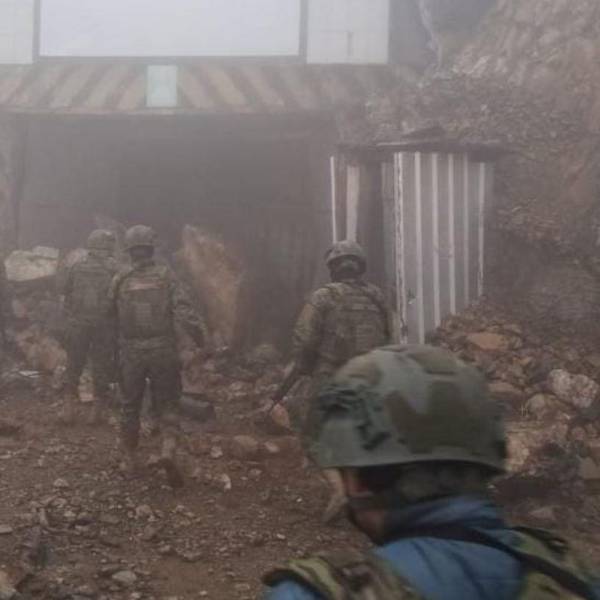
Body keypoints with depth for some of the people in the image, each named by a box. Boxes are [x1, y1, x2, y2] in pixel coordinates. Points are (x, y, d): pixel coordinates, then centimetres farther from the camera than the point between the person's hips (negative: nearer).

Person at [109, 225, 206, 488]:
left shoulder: (120, 281, -2)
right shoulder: (166, 276, -6)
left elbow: (113, 316, 7)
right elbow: (184, 311, -14)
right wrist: (201, 337, -7)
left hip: (131, 352, 1)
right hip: (162, 350, -1)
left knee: (130, 407, 15)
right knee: (166, 405, 9)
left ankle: (129, 460, 23)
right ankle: (168, 451, -13)